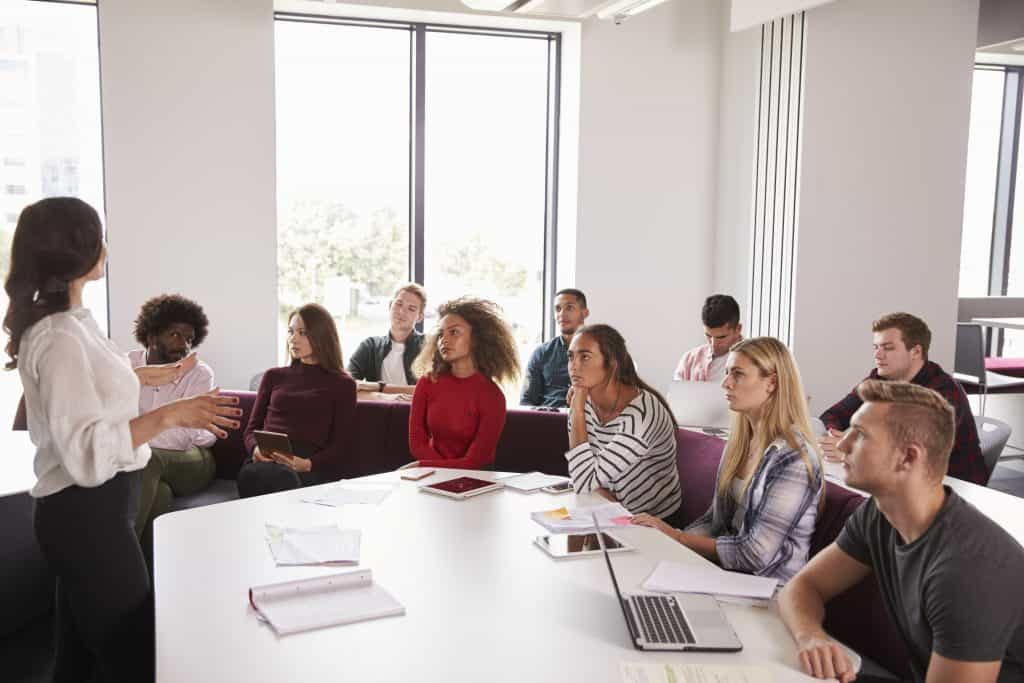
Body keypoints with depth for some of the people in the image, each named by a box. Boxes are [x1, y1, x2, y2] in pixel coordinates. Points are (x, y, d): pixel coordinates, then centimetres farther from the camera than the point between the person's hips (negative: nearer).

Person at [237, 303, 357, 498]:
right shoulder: (274, 376, 25)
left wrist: (307, 464, -14)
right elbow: (252, 427, 22)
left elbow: (341, 446, 6)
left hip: (313, 470, -3)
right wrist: (255, 448, -3)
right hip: (266, 462, 3)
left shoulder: (342, 384, 14)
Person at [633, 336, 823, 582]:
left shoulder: (793, 459, -19)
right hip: (727, 570, 7)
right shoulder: (739, 442, 6)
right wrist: (668, 537, -5)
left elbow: (757, 554, -20)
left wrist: (678, 538, -13)